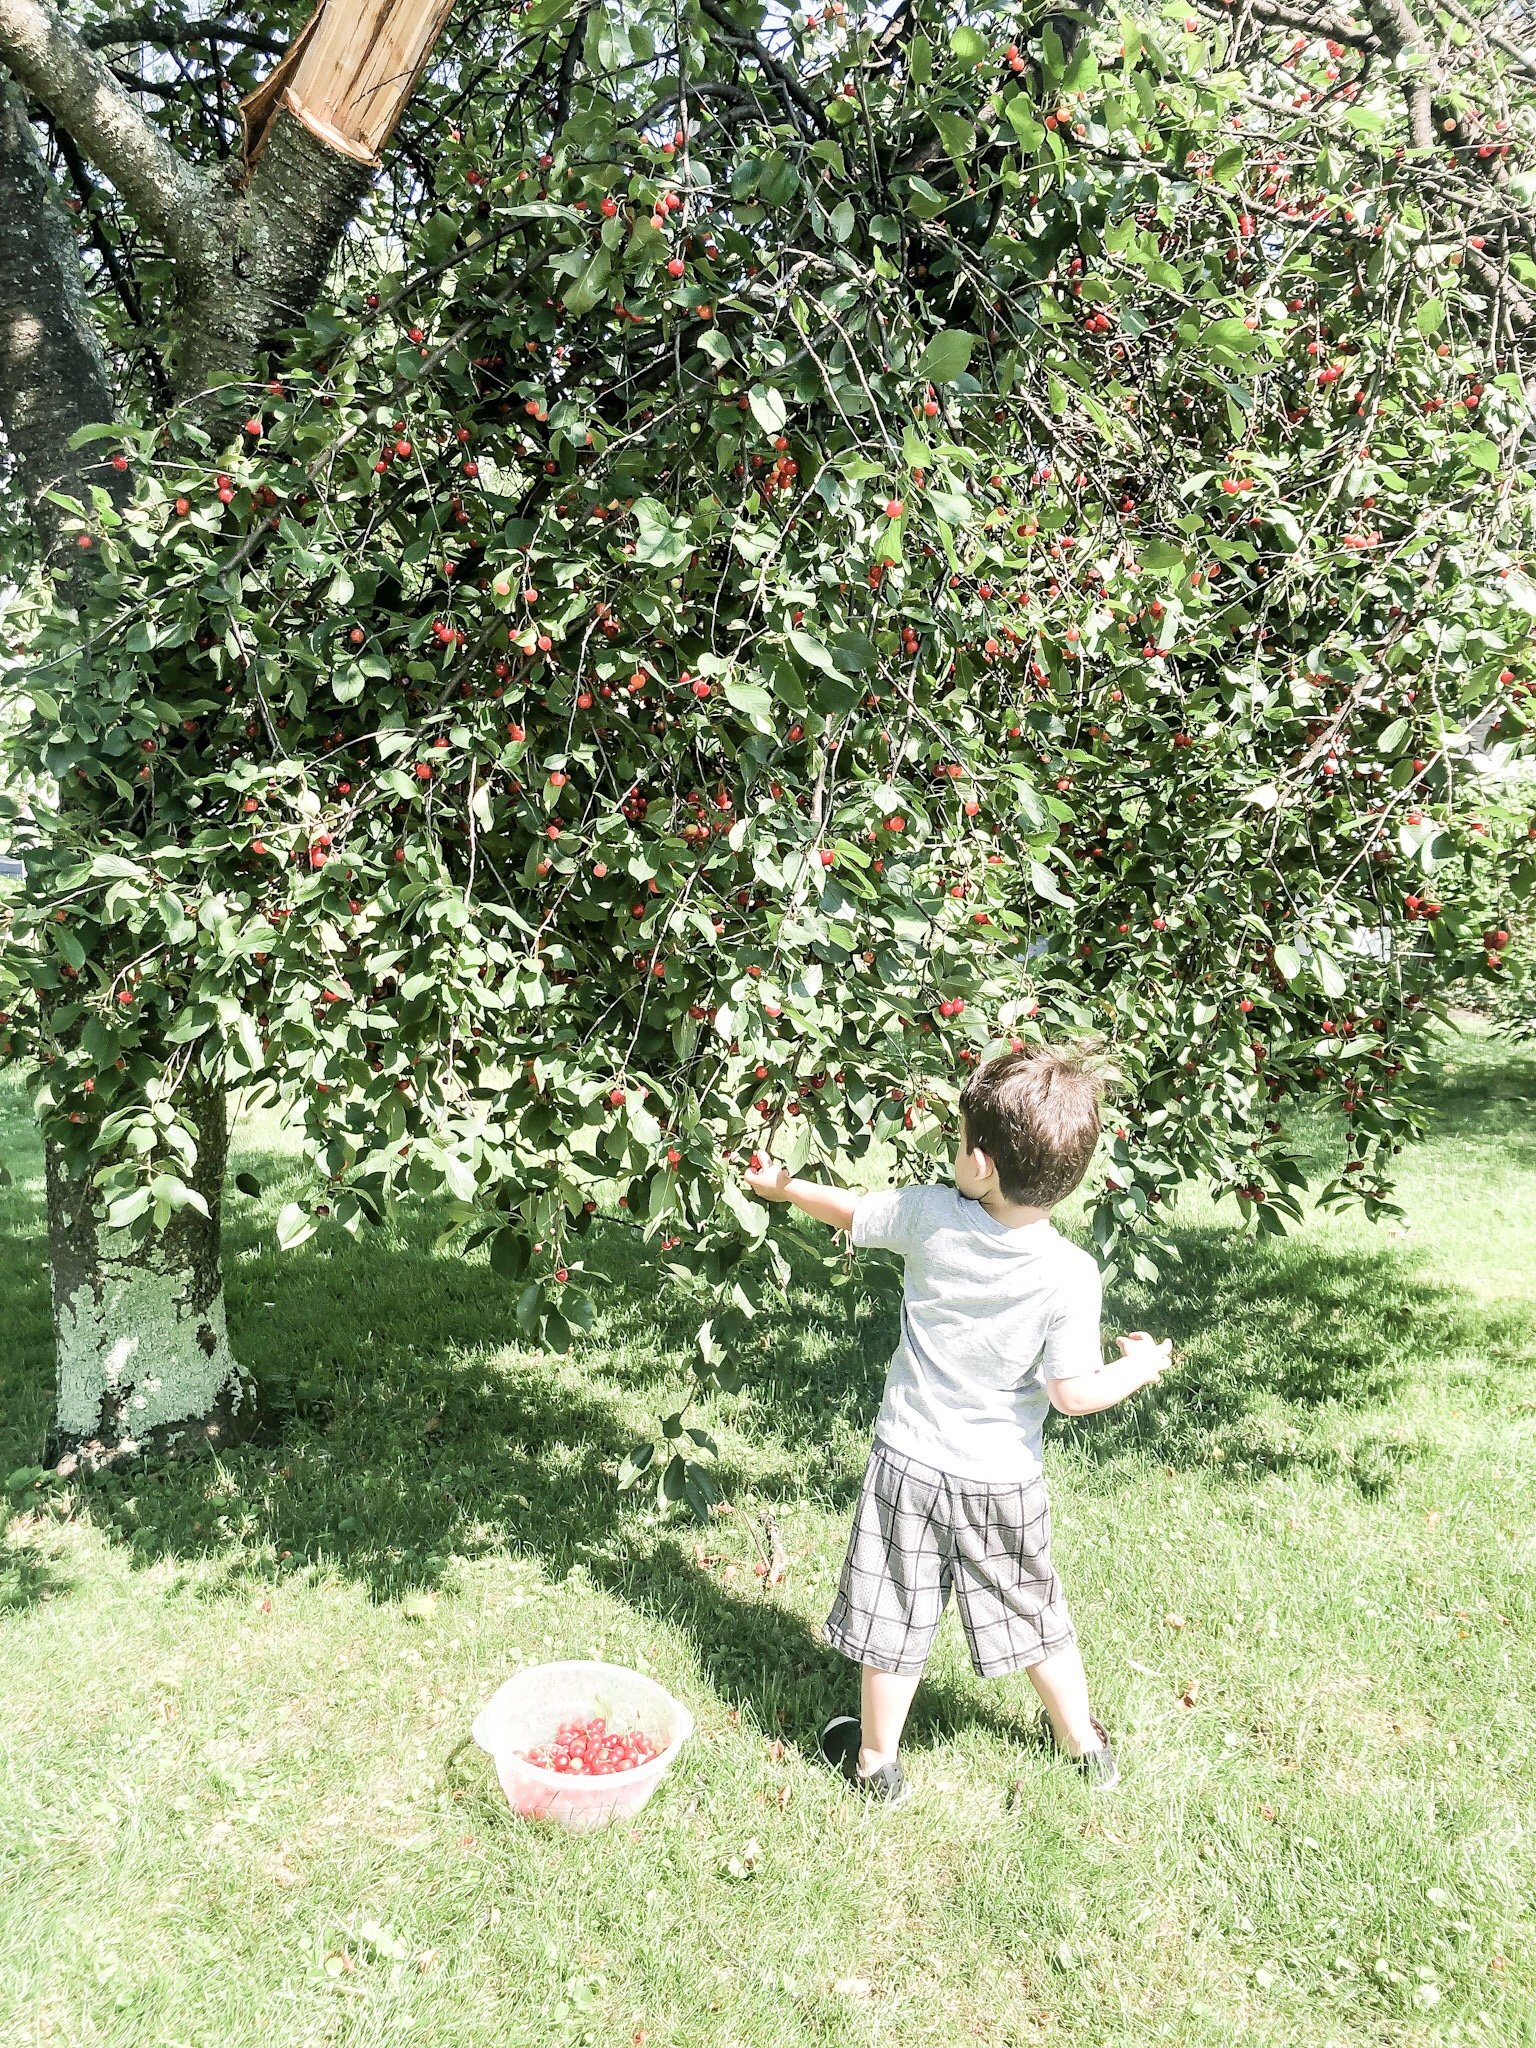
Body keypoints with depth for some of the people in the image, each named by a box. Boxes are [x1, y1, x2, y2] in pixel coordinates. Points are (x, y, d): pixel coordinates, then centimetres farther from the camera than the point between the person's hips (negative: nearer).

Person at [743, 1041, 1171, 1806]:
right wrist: (1138, 1367, 1)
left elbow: (850, 1211, 0)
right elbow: (1072, 1394, -18)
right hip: (1001, 1482, 0)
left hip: (908, 1462, 0)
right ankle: (1085, 1743, 41)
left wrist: (782, 1185, 20)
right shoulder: (1070, 1276, -22)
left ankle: (876, 1759, 33)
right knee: (1032, 1613, 22)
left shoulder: (929, 1216, -17)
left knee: (892, 1618, 16)